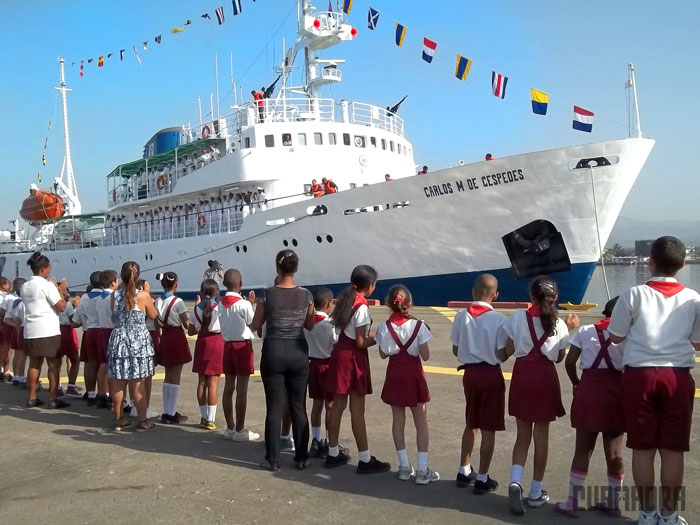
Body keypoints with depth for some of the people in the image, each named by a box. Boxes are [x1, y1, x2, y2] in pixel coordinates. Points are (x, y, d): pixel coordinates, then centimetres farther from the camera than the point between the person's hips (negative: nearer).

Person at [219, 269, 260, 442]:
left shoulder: (221, 304, 3)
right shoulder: (244, 304, -14)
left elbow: (228, 320, 9)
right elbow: (253, 323, -4)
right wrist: (251, 303, 4)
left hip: (227, 344, 6)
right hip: (243, 345, -6)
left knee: (229, 387, 10)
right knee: (242, 389, -1)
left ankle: (230, 428, 17)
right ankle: (240, 430, 4)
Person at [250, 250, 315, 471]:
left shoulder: (268, 294, -8)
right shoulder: (306, 295, -2)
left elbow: (255, 326, 2)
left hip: (273, 352, -1)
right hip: (298, 352, 2)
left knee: (274, 407, 4)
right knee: (298, 407, 10)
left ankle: (273, 459, 8)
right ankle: (301, 457, 16)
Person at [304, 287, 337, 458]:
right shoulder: (329, 324, -17)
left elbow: (307, 341, 4)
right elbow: (336, 345, -15)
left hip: (313, 362, 6)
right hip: (327, 364, -6)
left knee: (317, 403, 13)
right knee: (330, 405, 4)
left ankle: (316, 441, 19)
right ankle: (328, 443, 9)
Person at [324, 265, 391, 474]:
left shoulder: (345, 299, 8)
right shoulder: (362, 306, -16)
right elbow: (361, 342, -16)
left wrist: (371, 333, 13)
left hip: (339, 352, 8)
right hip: (353, 357, -8)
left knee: (338, 404, 13)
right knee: (357, 408, -3)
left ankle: (333, 454, 22)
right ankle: (365, 460, 5)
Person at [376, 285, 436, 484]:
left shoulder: (384, 327, -8)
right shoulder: (418, 326, -14)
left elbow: (383, 354, 2)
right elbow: (425, 356, -10)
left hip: (394, 375, 2)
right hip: (413, 375, -2)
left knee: (398, 421, 12)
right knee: (421, 422, 7)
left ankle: (404, 466, 17)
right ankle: (422, 470, 5)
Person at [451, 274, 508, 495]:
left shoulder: (461, 316, -3)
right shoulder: (498, 319, -14)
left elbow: (455, 350, 3)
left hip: (470, 373, 4)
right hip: (491, 374, -4)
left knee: (471, 424, 20)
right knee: (488, 428, 6)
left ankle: (464, 472, 28)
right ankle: (482, 479, 12)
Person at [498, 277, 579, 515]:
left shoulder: (518, 317, -4)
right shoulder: (559, 324, -2)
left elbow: (509, 351, -2)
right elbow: (559, 358, 8)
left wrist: (500, 354, 19)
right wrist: (568, 330, 14)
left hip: (521, 375, 1)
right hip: (545, 378, -1)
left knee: (523, 435, 12)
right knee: (541, 436, 10)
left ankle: (515, 481, -8)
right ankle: (536, 492, 18)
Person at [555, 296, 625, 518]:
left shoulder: (585, 331, 6)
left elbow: (569, 362, 0)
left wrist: (576, 383, 15)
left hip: (589, 388, 0)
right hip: (617, 390, 0)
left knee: (583, 449, 8)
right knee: (614, 452, 12)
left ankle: (572, 502, 11)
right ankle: (613, 503, 23)